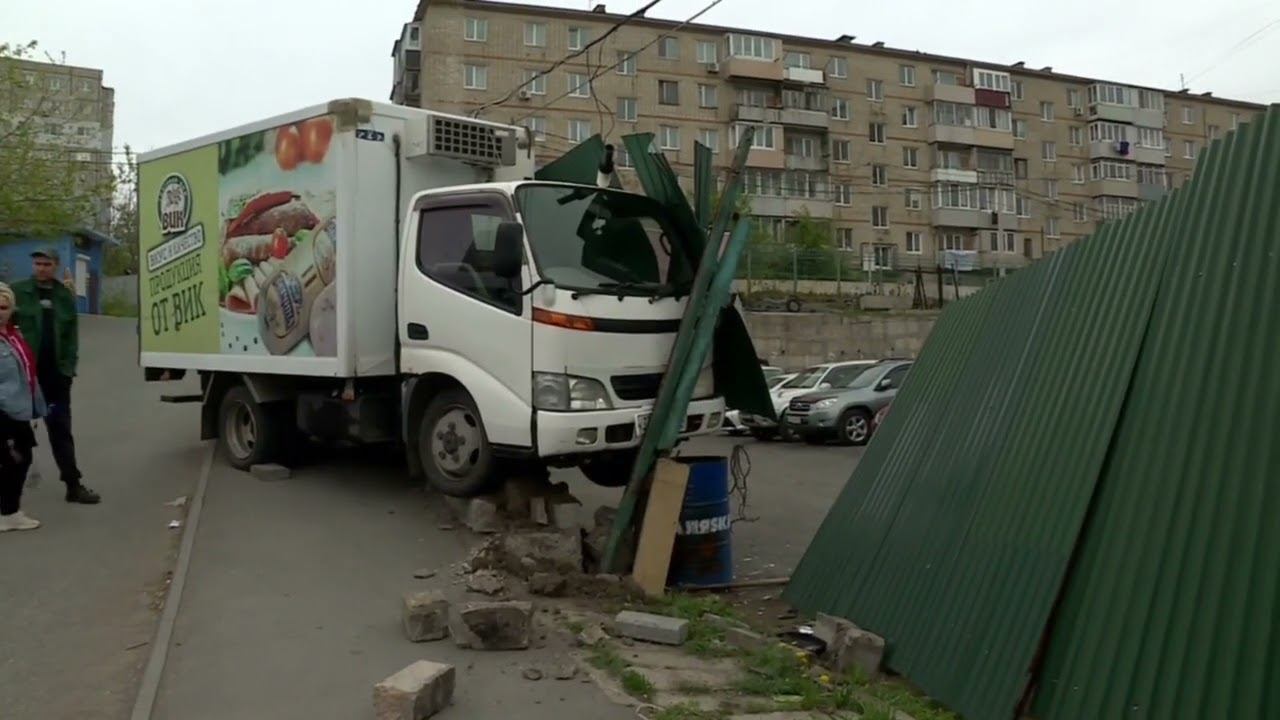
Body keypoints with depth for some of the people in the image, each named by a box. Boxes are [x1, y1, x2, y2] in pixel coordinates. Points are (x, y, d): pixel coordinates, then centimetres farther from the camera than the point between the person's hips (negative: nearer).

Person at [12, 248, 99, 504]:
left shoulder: (65, 296, 8)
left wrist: (68, 366, -3)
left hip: (55, 373, 2)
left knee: (61, 428, 7)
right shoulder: (17, 292, -2)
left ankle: (73, 485, 9)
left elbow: (72, 335, 7)